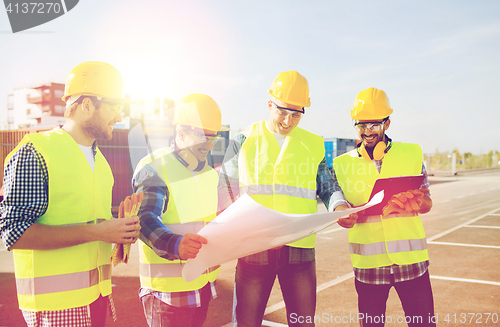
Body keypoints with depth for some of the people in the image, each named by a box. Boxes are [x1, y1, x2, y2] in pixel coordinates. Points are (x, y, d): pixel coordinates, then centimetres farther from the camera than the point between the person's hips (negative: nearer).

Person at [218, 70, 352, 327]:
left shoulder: (313, 145, 11)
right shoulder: (245, 140, 6)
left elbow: (328, 188, 14)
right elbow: (225, 189, 7)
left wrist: (340, 206, -7)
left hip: (299, 247, 2)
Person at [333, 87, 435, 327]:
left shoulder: (412, 154, 6)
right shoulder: (342, 163, 4)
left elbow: (427, 204, 6)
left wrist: (411, 202, -17)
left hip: (410, 259, 0)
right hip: (368, 262, 0)